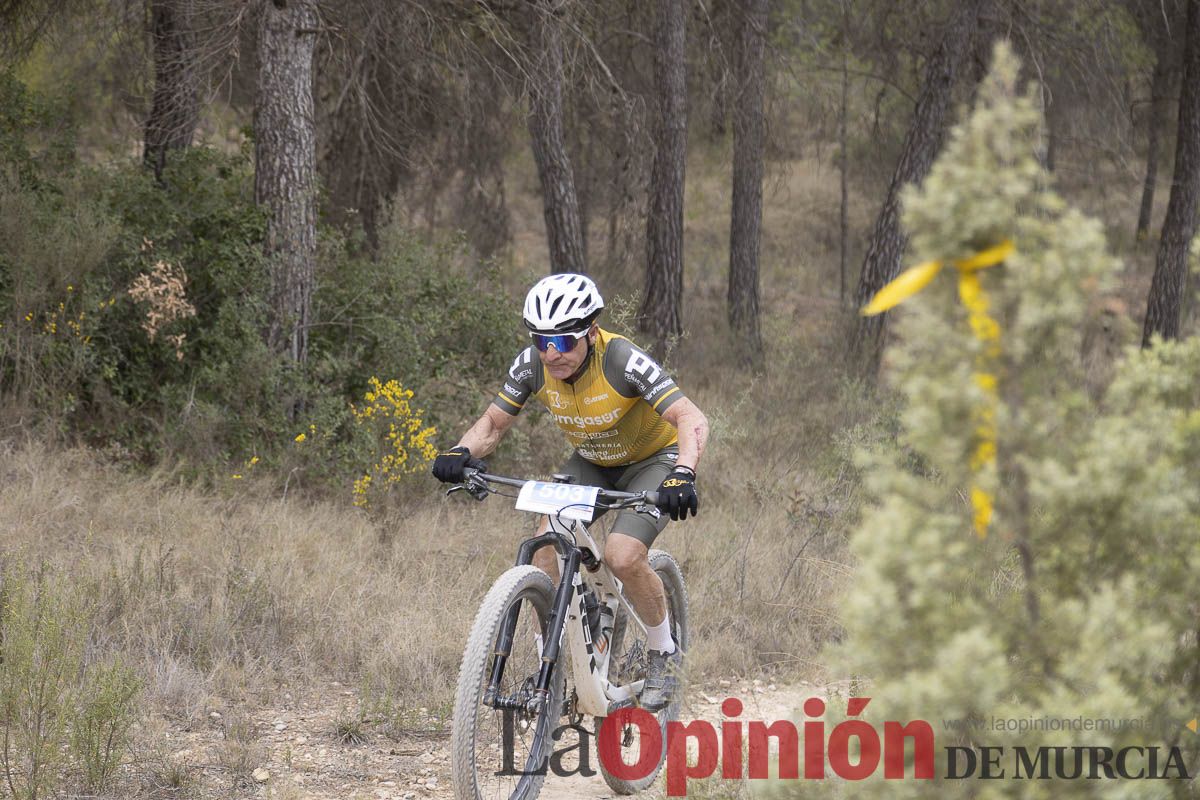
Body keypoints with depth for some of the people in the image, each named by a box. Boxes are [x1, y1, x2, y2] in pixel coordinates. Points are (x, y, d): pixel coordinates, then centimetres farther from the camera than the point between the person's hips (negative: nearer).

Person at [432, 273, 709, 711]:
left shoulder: (622, 361, -34)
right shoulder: (533, 364, -20)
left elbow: (691, 419, -40)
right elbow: (494, 421, -9)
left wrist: (683, 475, -58)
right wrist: (462, 452, -31)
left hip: (651, 459, -5)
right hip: (590, 462, 5)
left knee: (622, 556, -26)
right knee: (546, 548, -19)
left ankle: (663, 653, 0)